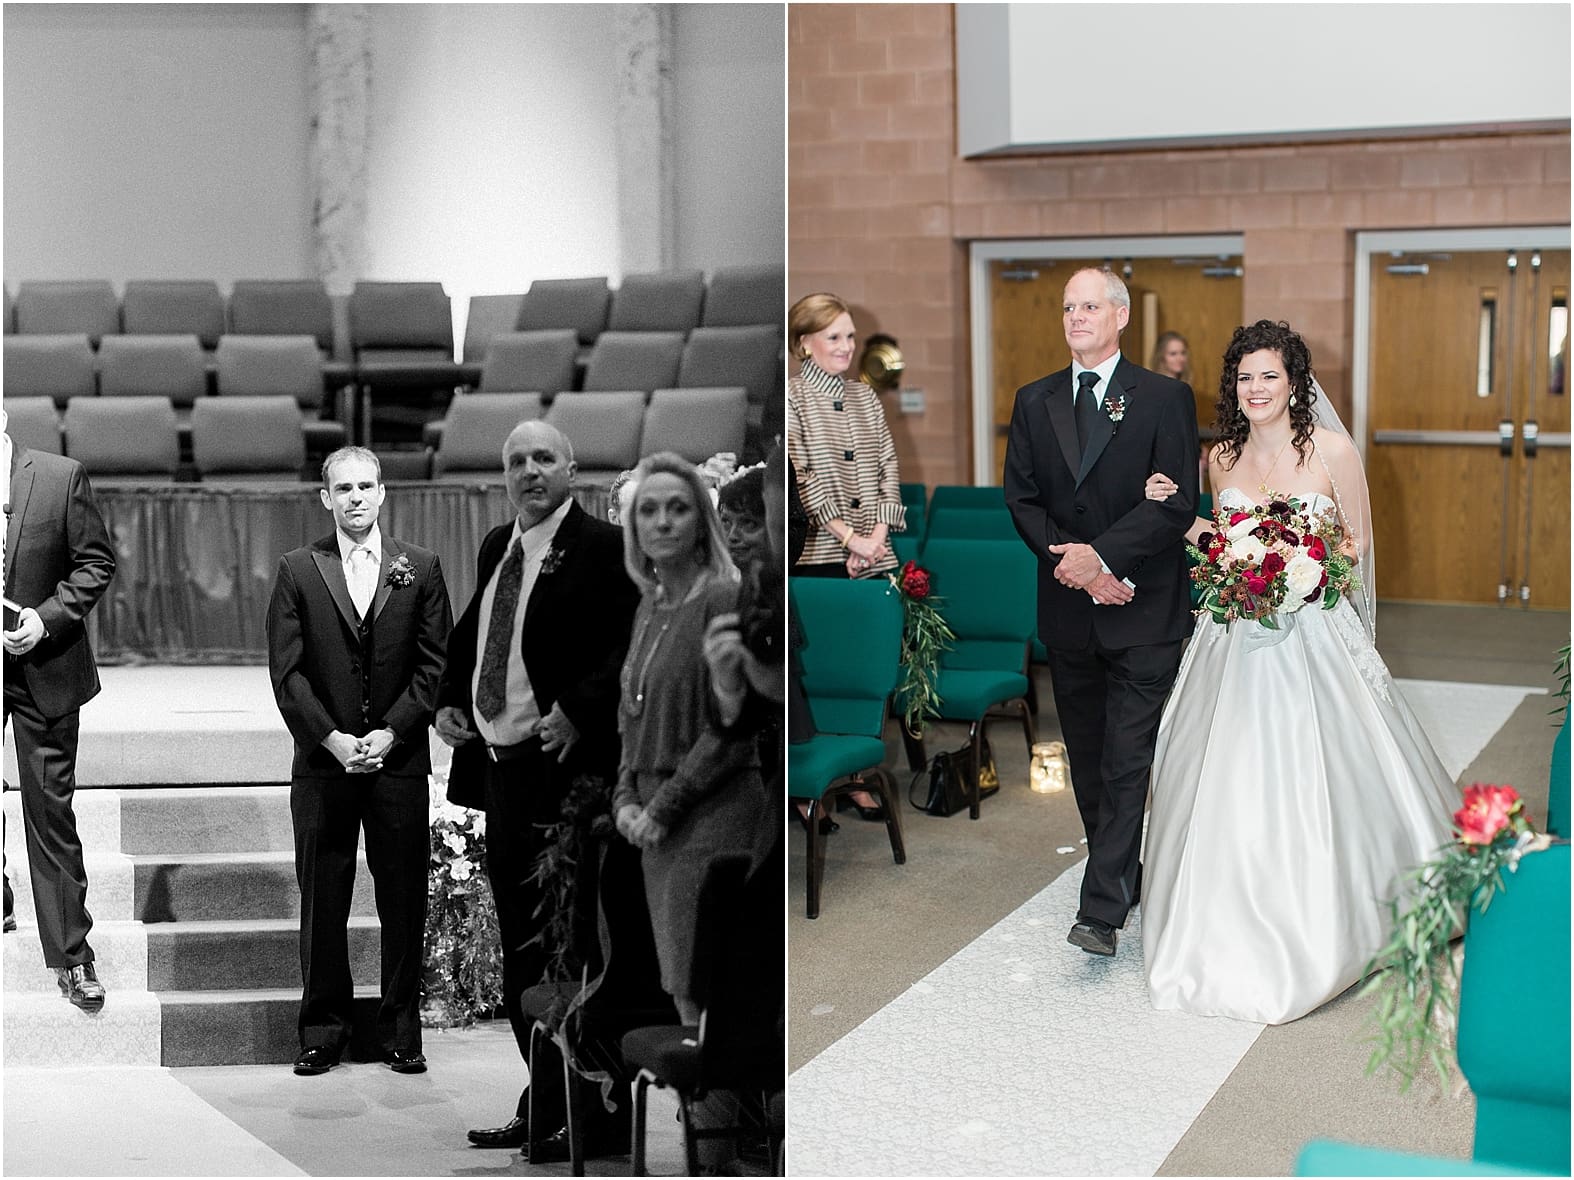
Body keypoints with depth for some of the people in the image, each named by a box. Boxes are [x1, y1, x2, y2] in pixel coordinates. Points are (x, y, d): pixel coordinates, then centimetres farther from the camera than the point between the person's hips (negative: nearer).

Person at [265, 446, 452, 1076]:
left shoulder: (421, 567, 6)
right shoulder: (298, 570, 5)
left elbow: (434, 664, 3)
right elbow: (286, 670, 0)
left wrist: (390, 733, -8)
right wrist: (332, 738, -10)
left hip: (399, 758, 0)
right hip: (323, 760, 0)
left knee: (404, 901, 4)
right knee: (322, 902, 5)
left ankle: (401, 1033, 15)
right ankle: (323, 1031, 17)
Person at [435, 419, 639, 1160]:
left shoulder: (603, 548, -9)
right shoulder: (497, 548, 15)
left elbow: (636, 645, -18)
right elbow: (470, 631, 28)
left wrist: (579, 710, -24)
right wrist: (451, 698, 13)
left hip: (565, 771, -9)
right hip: (501, 766, 9)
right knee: (519, 950, 15)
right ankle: (544, 1106, 26)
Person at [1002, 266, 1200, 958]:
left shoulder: (1164, 399, -3)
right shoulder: (1035, 402, 9)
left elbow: (1177, 503, -10)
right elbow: (1021, 499, 5)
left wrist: (1100, 554, -18)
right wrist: (1076, 566, -9)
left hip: (1143, 611, -5)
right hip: (1068, 608, 5)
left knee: (1128, 761, -8)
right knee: (1087, 759, 13)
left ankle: (1102, 911, -9)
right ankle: (1125, 877, 29)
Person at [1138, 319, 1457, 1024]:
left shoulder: (1332, 450, -4)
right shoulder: (1221, 458, 8)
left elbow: (1358, 544, 1)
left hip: (1310, 635, -3)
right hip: (1233, 641, 4)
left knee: (1308, 783, -5)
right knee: (1227, 786, 1)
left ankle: (1311, 933, 12)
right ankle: (1229, 932, 16)